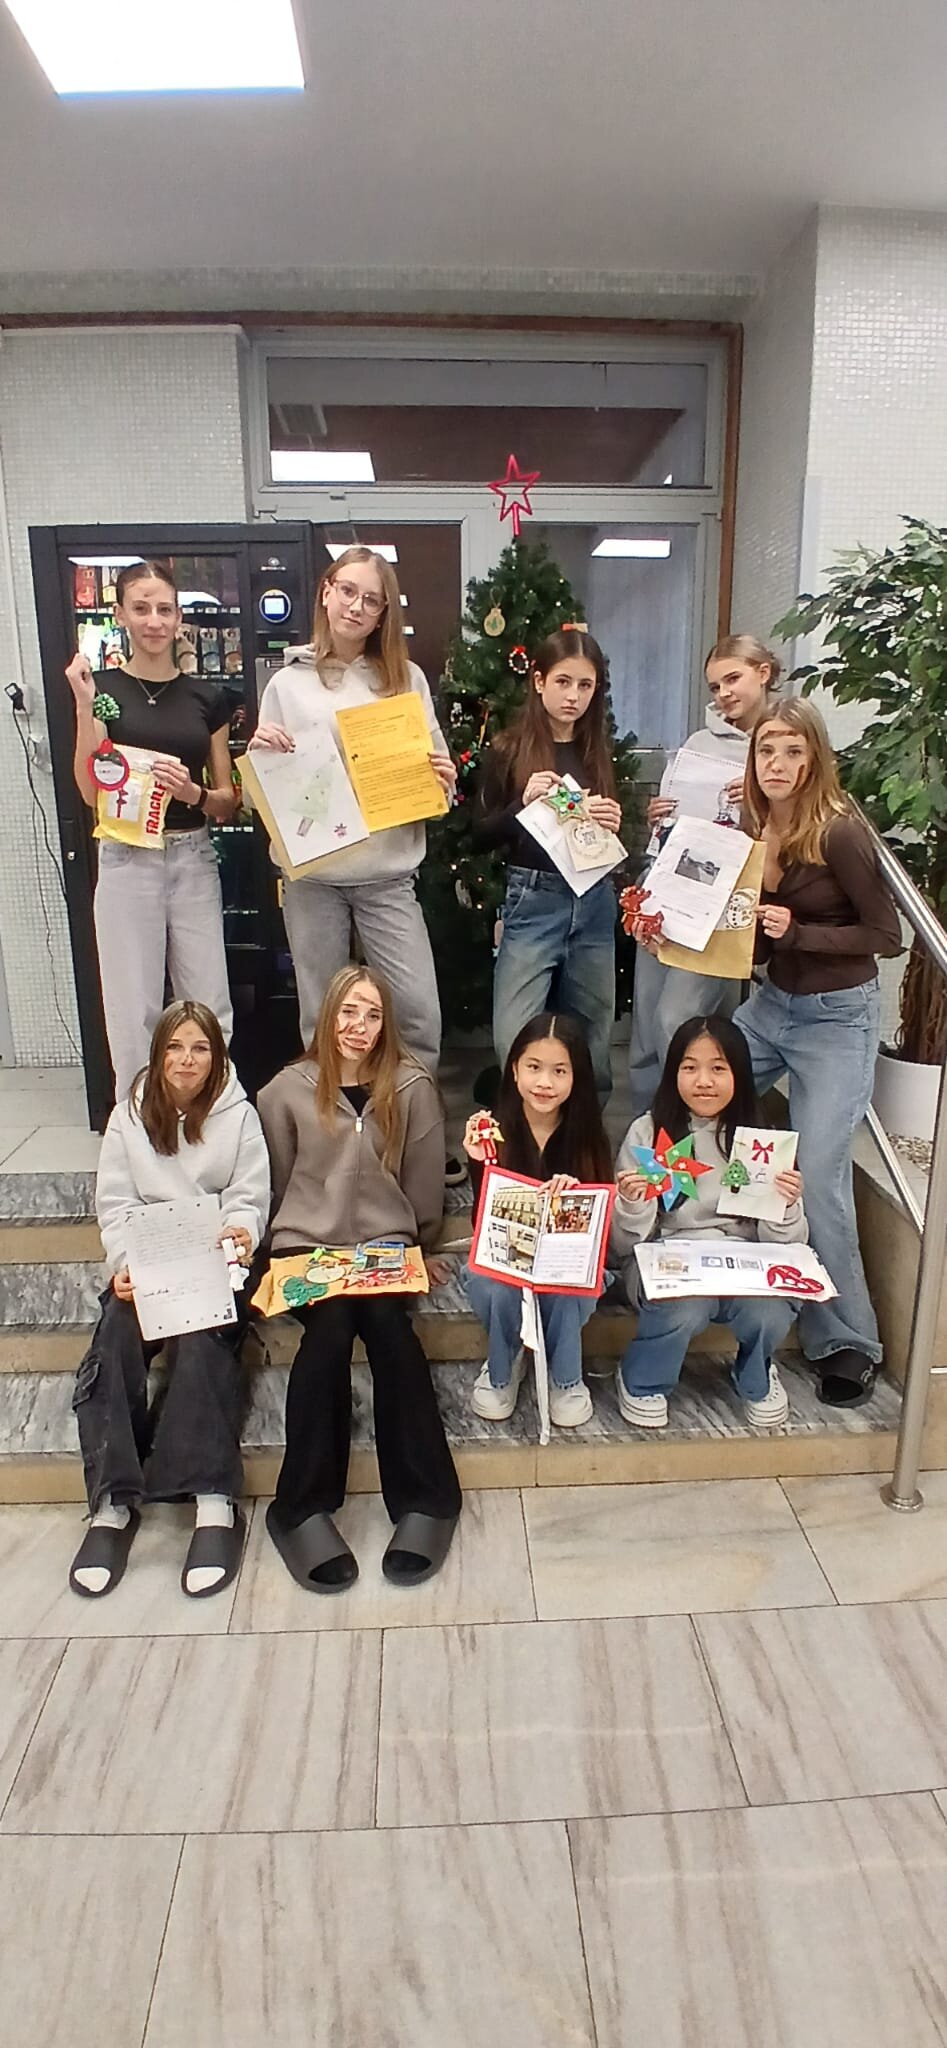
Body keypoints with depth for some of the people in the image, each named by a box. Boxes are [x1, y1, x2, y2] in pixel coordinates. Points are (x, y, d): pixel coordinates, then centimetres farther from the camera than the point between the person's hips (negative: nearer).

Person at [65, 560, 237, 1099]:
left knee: (210, 1009, 3)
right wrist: (84, 707, -13)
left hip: (194, 859, 2)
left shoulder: (207, 696, 9)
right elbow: (92, 792, -5)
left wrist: (193, 792, -12)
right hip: (128, 861, -2)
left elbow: (228, 801, 10)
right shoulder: (103, 688, 3)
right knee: (135, 1011, 2)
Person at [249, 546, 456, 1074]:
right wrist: (259, 749, -10)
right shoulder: (289, 682, 7)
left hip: (388, 872, 0)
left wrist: (444, 779, -10)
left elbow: (437, 767, 13)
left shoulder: (407, 677, 8)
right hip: (312, 872, 0)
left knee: (419, 1009, -4)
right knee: (322, 1014, 9)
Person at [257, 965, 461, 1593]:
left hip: (386, 1244, 0)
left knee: (384, 1316, -31)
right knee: (332, 1318, -31)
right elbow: (277, 1185, 9)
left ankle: (425, 1500, -21)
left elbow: (425, 1189, 6)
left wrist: (408, 1251, 2)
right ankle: (305, 1506, -21)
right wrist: (289, 1251, 1)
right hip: (306, 1244, 0)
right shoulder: (288, 1089, 4)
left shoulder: (412, 1086, 3)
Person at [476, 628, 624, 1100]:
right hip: (532, 902, -3)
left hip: (594, 905, 4)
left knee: (591, 1040, 11)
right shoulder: (508, 749, 0)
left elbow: (618, 844, 14)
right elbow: (482, 834, 0)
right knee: (515, 1041, -9)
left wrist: (614, 826, -8)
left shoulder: (602, 754, 9)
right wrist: (522, 804, -17)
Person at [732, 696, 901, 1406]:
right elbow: (758, 941, 8)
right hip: (771, 1002, 7)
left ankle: (848, 1341, 10)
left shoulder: (840, 833, -18)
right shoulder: (755, 830, 1)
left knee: (817, 1180, -9)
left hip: (839, 1018, -7)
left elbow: (887, 936, -13)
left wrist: (796, 932, -23)